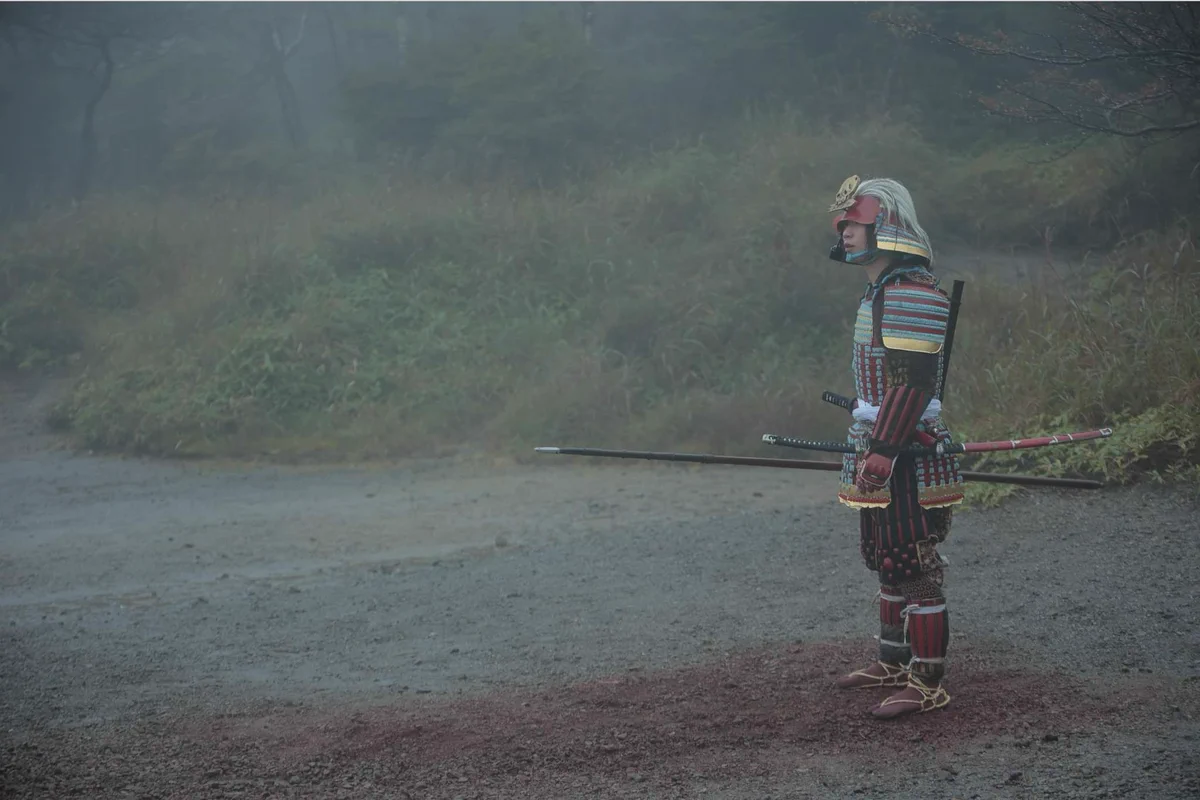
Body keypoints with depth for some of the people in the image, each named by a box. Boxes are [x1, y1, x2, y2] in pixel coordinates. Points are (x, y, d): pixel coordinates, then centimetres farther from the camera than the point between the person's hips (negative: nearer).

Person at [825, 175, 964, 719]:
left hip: (909, 457, -11)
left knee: (916, 569, -6)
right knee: (887, 562, 19)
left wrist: (881, 452, -25)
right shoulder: (880, 292, 16)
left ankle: (928, 684, -2)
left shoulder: (913, 294, -18)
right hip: (881, 452, 11)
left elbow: (913, 383, -23)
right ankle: (894, 662, 32)